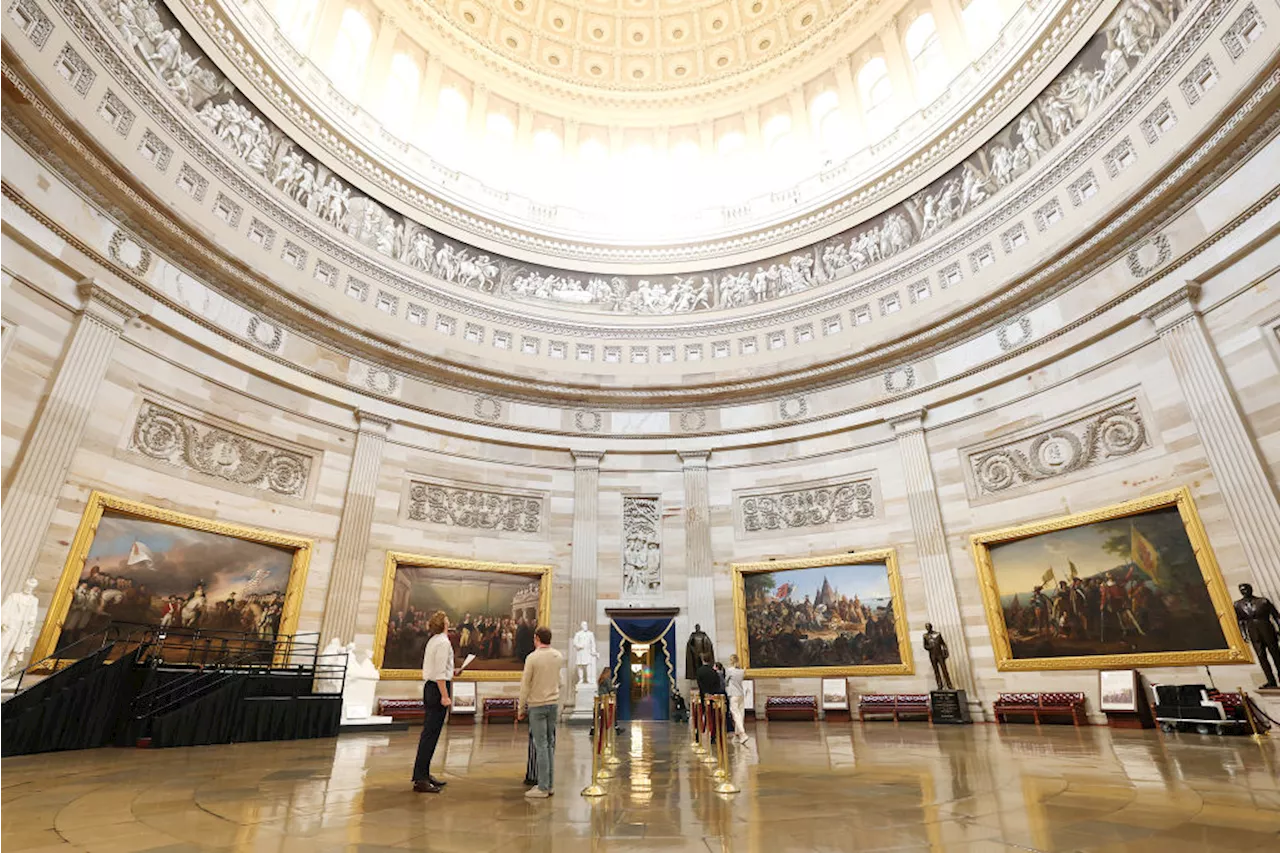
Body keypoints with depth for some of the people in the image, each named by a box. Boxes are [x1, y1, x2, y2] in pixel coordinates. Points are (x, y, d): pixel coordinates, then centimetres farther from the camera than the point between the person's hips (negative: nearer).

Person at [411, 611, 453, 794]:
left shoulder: (433, 641, 13)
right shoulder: (443, 642, -16)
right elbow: (440, 672, -20)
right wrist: (445, 696, -20)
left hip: (429, 687, 10)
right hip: (438, 688, -10)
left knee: (429, 733, 15)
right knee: (431, 734, -5)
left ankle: (423, 774, 24)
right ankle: (420, 779, 0)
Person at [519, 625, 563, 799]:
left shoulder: (532, 657, -14)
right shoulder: (559, 656, 3)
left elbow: (525, 685, -9)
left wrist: (522, 708, -1)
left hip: (537, 705, -5)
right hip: (554, 703, 5)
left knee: (541, 745, -1)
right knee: (550, 744, 13)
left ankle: (543, 788, 5)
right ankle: (550, 784, 19)